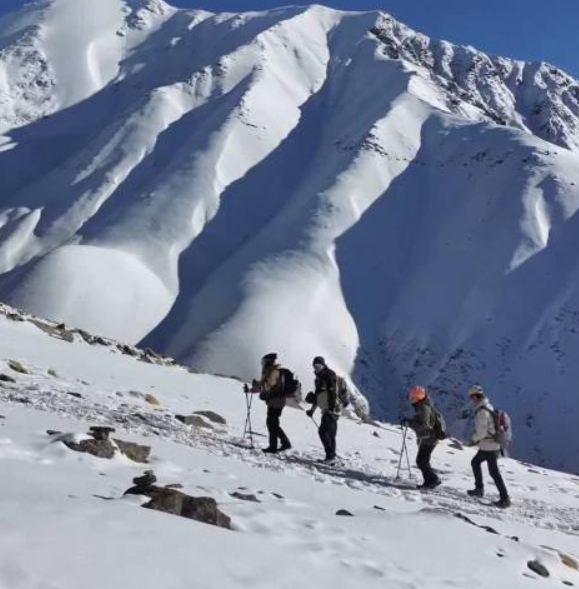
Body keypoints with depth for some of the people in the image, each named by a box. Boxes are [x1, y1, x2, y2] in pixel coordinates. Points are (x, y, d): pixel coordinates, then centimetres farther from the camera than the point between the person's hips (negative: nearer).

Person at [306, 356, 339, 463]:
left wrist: (332, 408, -26)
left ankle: (330, 455, -13)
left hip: (331, 410, -9)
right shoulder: (319, 378, 19)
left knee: (323, 432, -15)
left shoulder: (329, 375, -8)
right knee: (330, 435, 9)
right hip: (326, 410, 9)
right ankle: (331, 457, 13)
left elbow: (333, 393, -18)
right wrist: (312, 410, 29)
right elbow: (318, 395, 28)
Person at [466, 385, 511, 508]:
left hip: (489, 447, -10)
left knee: (494, 472, -1)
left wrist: (474, 439, -4)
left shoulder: (482, 412, -23)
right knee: (475, 462, 24)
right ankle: (479, 489, 31)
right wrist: (477, 439, 13)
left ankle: (505, 499, 4)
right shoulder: (489, 407, 7)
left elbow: (481, 432, -24)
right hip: (494, 444, 10)